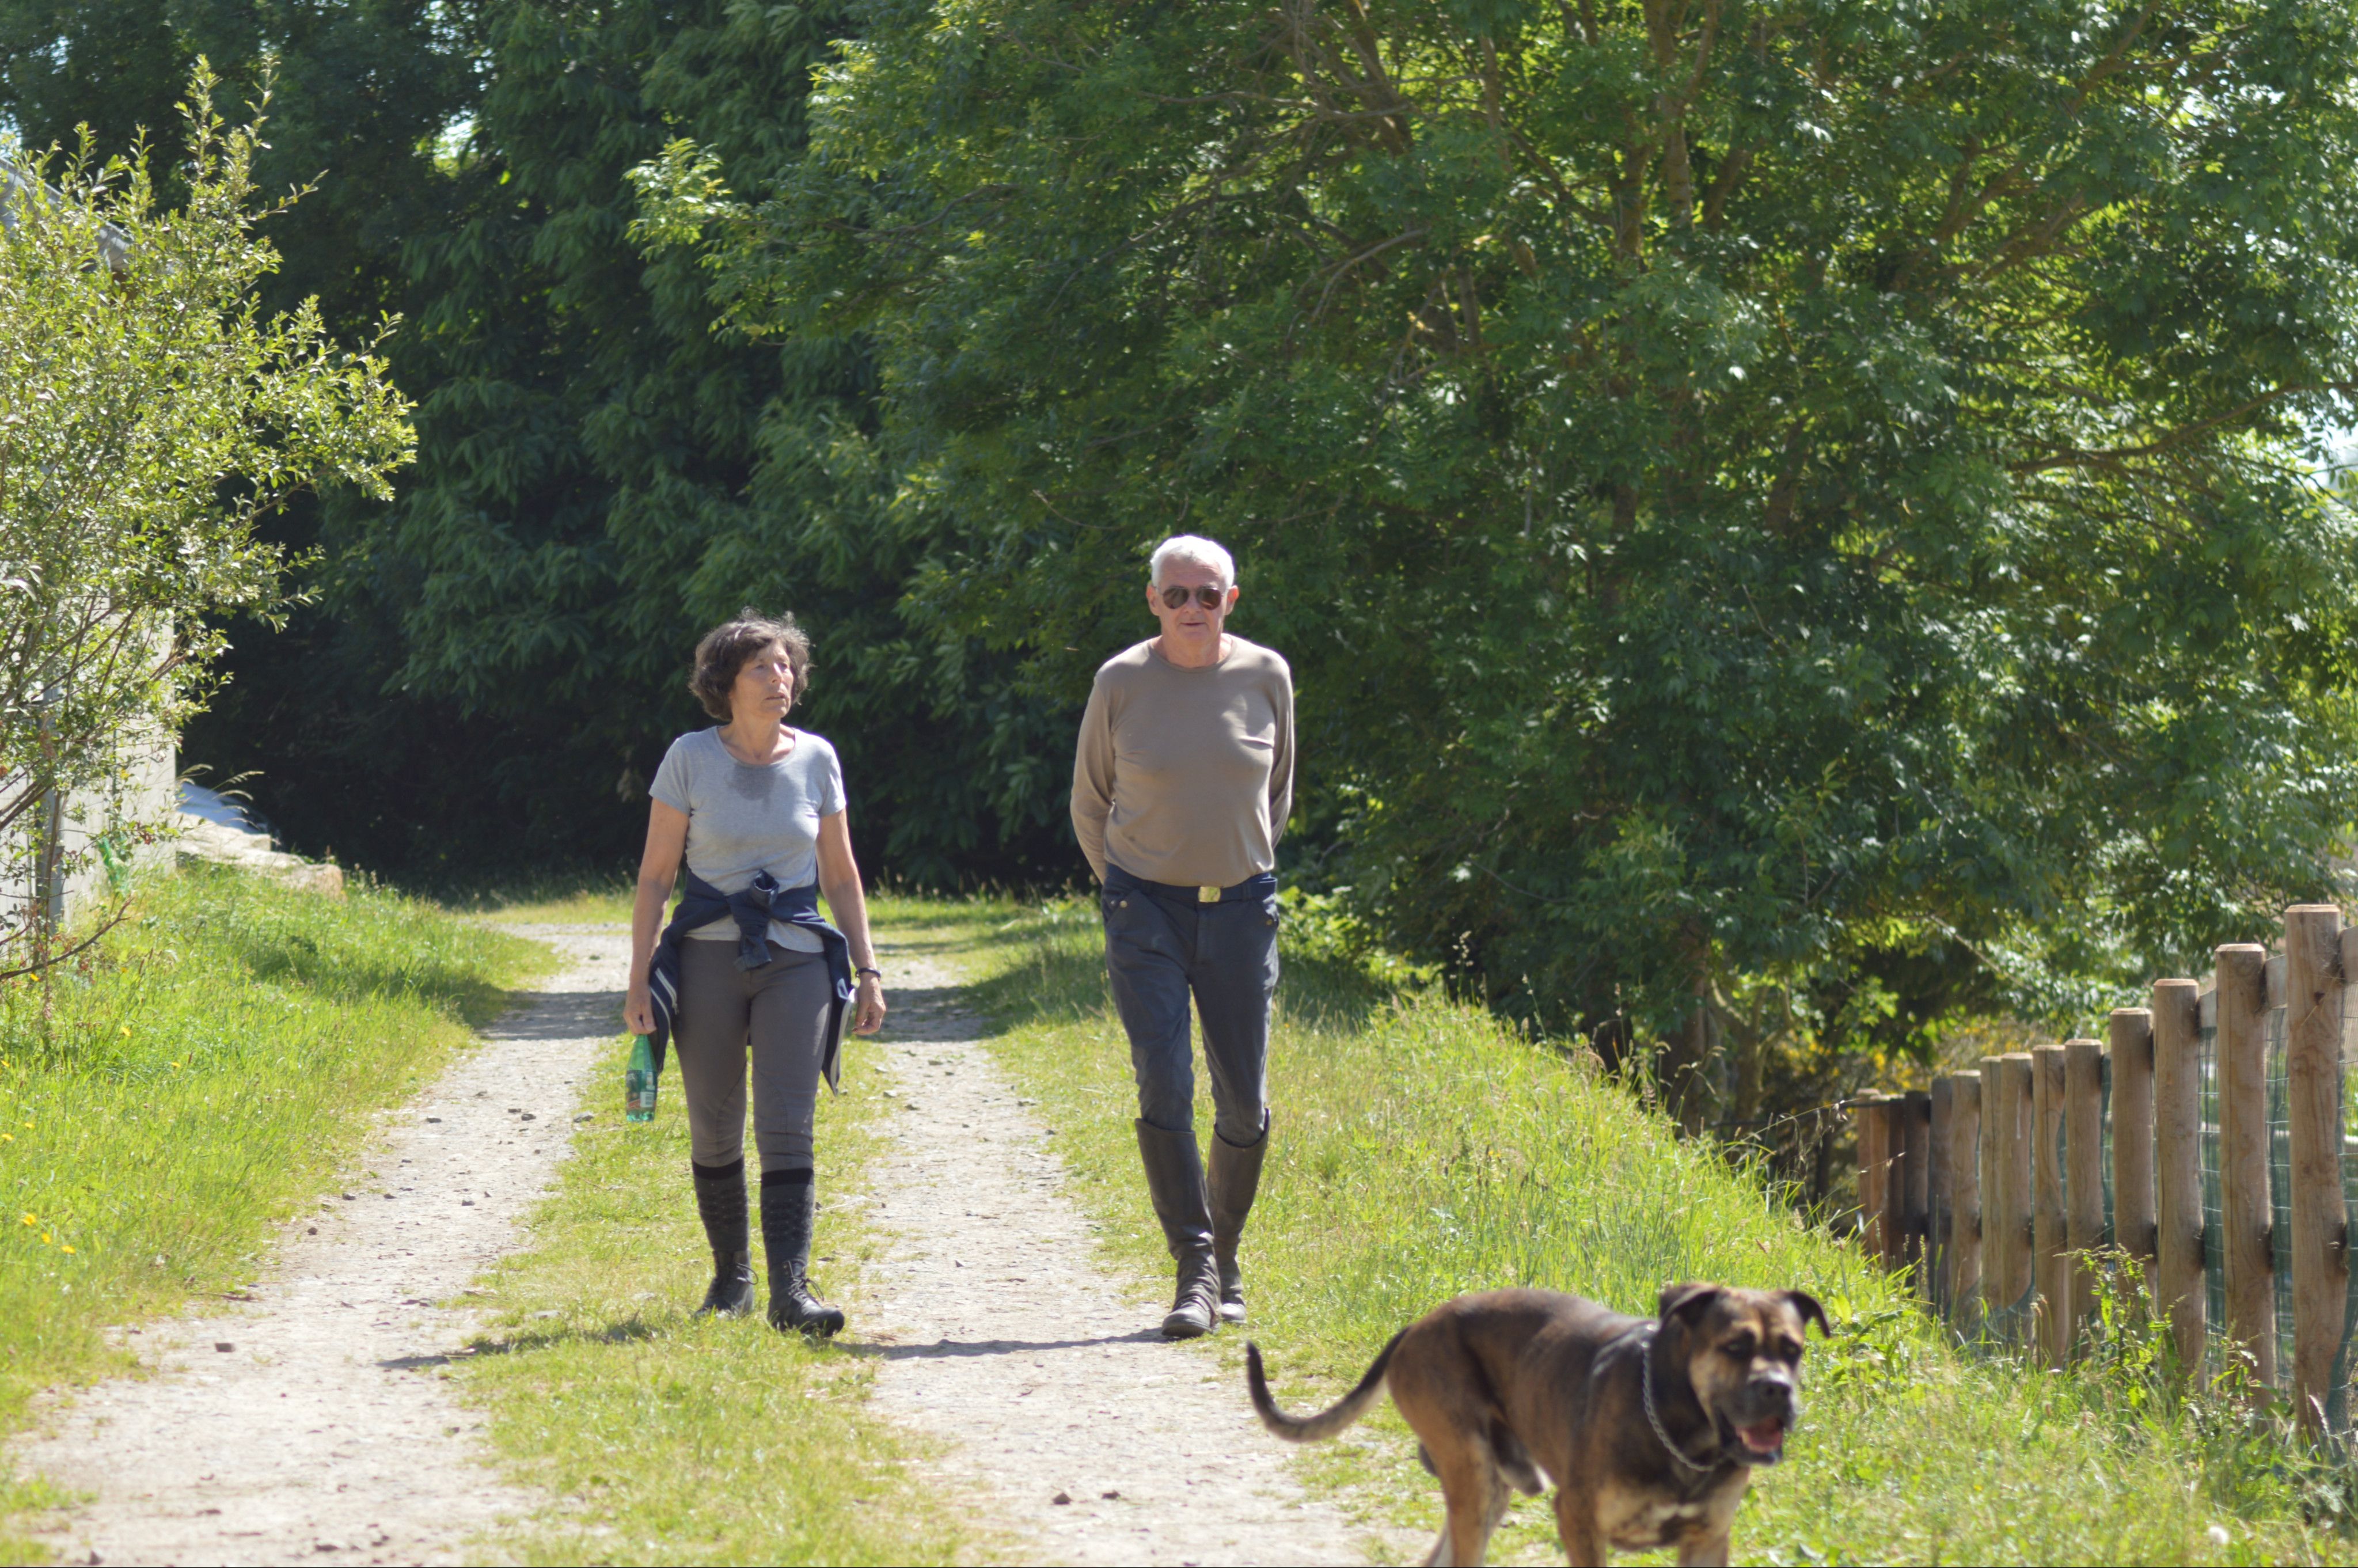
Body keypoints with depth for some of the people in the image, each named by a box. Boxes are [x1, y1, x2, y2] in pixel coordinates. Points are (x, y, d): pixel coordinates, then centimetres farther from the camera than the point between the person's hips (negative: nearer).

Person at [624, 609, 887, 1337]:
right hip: (708, 956, 0)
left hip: (796, 958, 1)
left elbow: (841, 876, 12)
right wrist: (639, 980, -5)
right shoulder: (690, 758, -1)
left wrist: (867, 971, 7)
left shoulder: (816, 758, 5)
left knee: (787, 1128, -11)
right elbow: (655, 876, 1)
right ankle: (730, 1276, 23)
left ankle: (791, 1290, -16)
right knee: (715, 1132, 5)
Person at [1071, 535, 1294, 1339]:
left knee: (1244, 1103, 4)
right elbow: (1090, 801, 10)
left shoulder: (1266, 677, -1)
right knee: (1164, 1086, -14)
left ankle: (1226, 1255, 24)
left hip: (1241, 908, 2)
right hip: (1147, 910, -2)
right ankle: (1194, 1271, -11)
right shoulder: (1121, 683, -4)